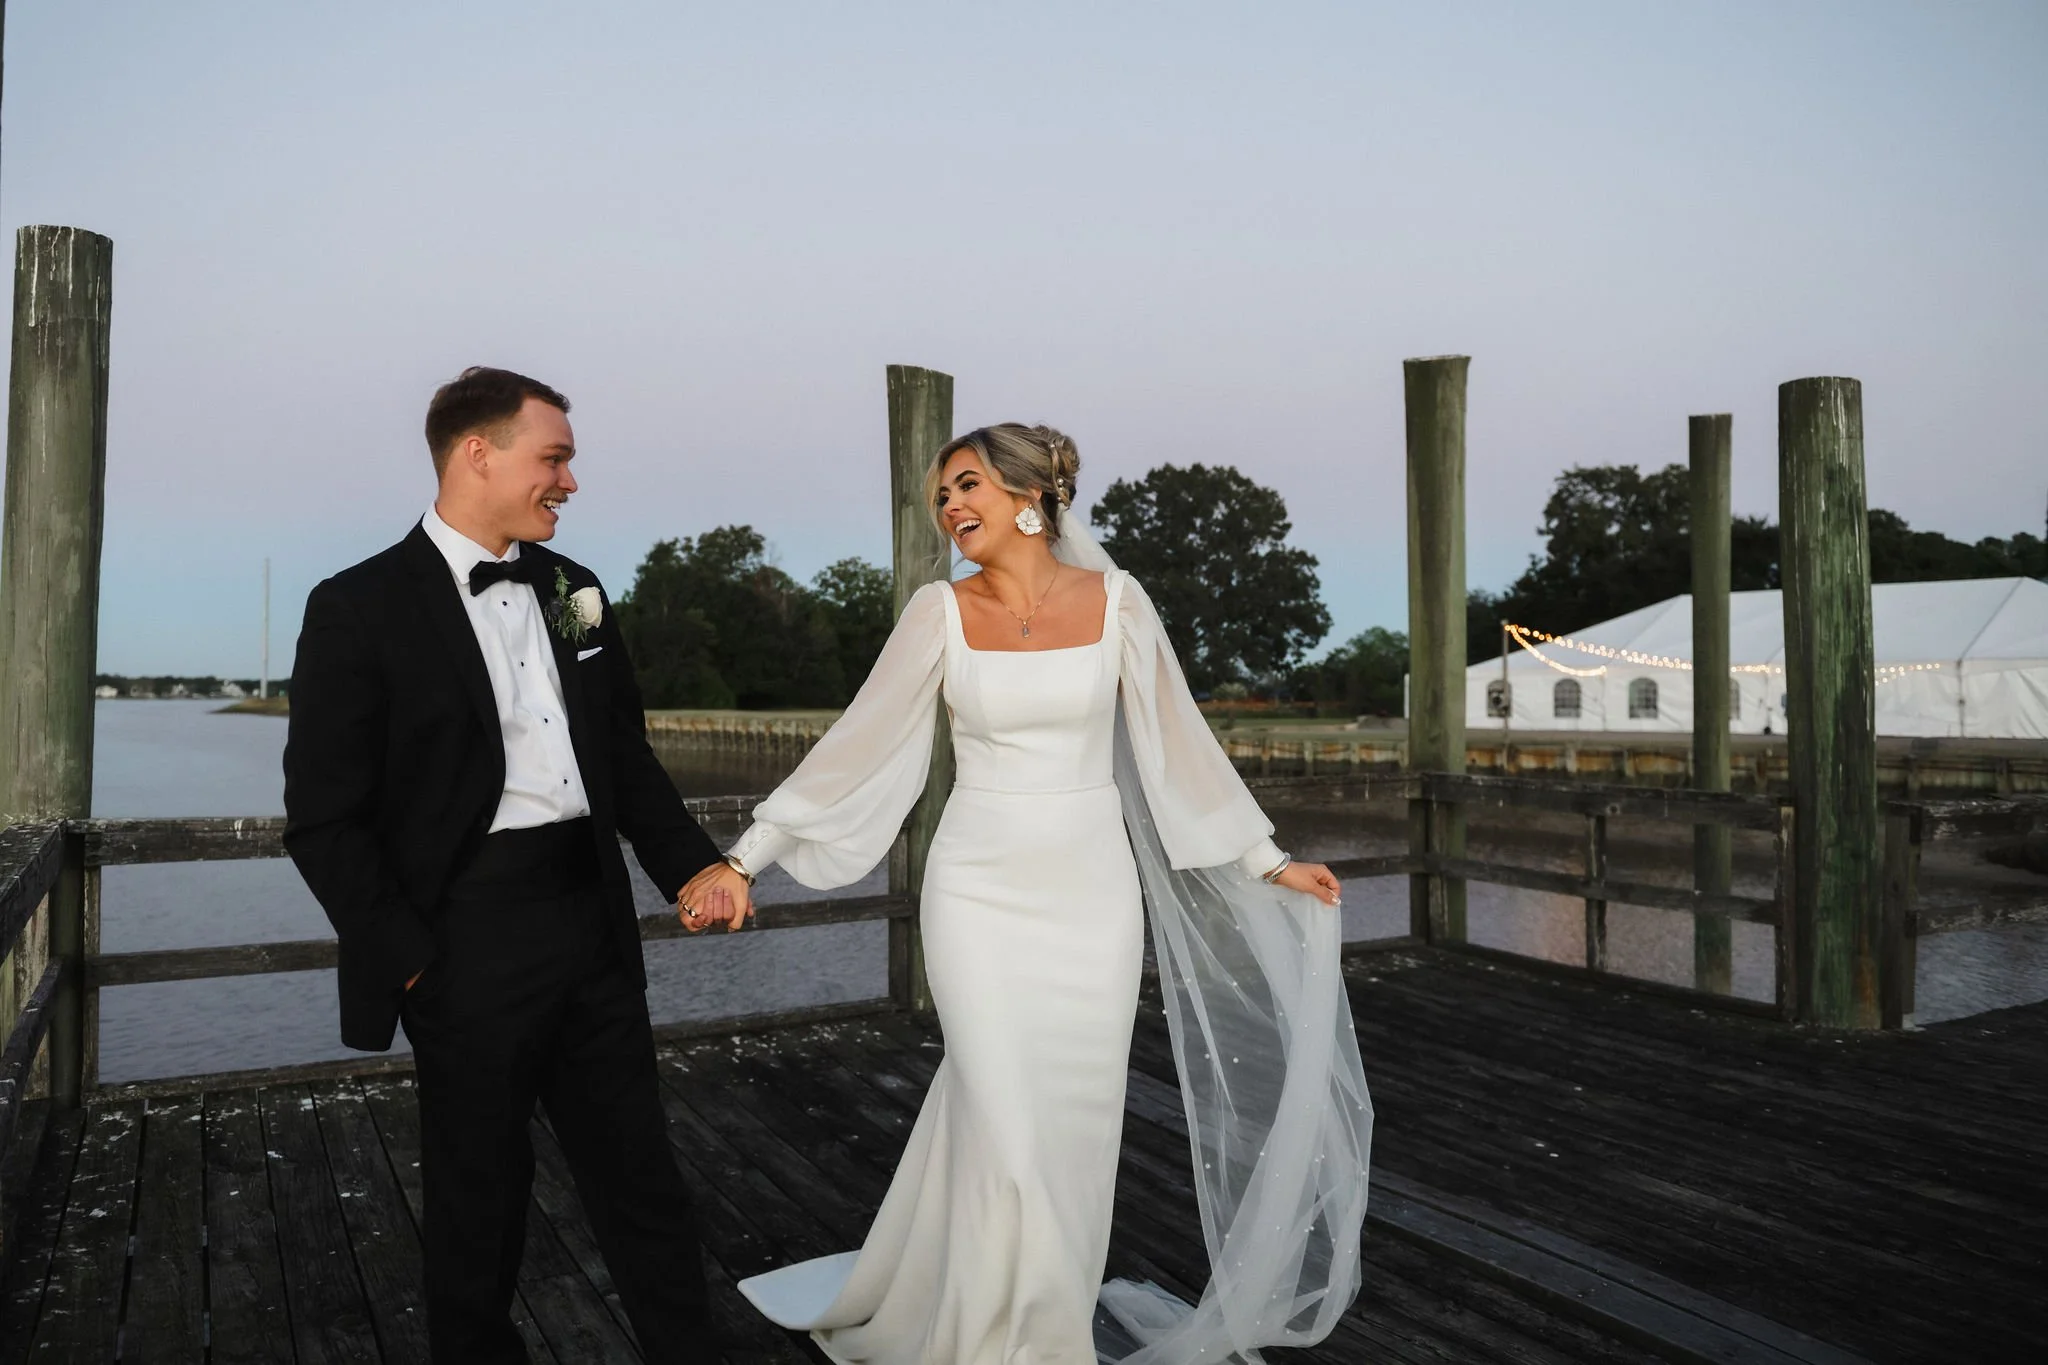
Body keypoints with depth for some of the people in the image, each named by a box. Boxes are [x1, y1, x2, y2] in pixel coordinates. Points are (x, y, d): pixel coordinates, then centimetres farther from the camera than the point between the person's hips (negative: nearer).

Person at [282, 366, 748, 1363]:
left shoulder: (573, 590, 9)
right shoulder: (360, 608, -9)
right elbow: (324, 818, -9)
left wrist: (689, 865, 2)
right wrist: (406, 957, -11)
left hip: (594, 924, 5)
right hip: (472, 937, -5)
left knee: (638, 1168, 14)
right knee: (480, 1188, 12)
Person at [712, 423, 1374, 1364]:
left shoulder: (1114, 600, -2)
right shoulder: (940, 613, -3)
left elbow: (1176, 742, 6)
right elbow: (856, 745, -1)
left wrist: (1266, 860, 10)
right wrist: (748, 856, -3)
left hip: (1091, 893, 1)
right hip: (982, 894, -1)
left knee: (1074, 1126, 9)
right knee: (1005, 1127, 0)